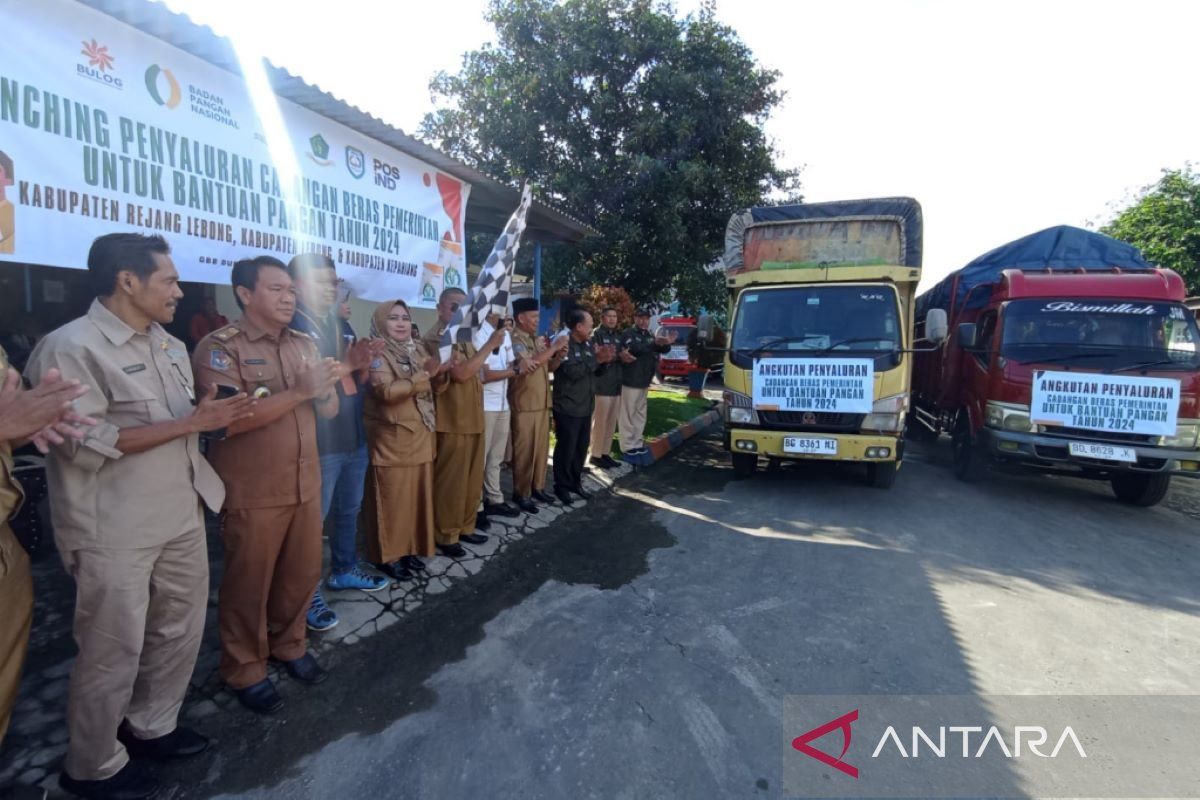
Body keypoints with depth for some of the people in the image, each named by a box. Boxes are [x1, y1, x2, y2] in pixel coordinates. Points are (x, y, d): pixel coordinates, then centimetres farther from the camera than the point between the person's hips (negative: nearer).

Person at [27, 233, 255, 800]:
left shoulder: (171, 346, 10)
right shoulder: (72, 347, -14)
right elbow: (85, 443, -21)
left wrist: (217, 419, 1)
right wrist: (190, 423, -22)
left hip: (181, 515, 8)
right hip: (115, 531, -7)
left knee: (179, 630, 17)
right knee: (114, 649, 7)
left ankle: (151, 727, 39)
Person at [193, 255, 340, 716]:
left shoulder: (304, 346, 8)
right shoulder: (220, 347, -11)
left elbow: (328, 410, 9)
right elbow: (227, 419, -22)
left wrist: (326, 388, -14)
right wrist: (298, 390, -23)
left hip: (305, 484, 6)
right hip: (252, 493, -5)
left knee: (302, 573, 16)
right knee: (248, 583, 9)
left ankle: (288, 644, 38)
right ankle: (245, 670, 28)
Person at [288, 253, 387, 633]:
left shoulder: (342, 326, 13)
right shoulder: (290, 327, -10)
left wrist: (365, 362, -5)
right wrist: (346, 362, -23)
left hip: (354, 437, 8)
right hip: (317, 442, -8)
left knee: (349, 510, 19)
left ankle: (344, 570, 36)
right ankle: (307, 593, 15)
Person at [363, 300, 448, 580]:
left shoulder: (418, 350, 11)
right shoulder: (377, 354, -9)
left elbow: (432, 389, 17)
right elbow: (387, 391, -23)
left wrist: (440, 374, -4)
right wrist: (423, 375, -22)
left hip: (420, 435, 6)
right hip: (391, 438, -6)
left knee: (418, 494, 11)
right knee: (392, 497, 1)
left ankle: (411, 548, 24)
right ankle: (387, 555, 13)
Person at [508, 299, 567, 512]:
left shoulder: (539, 340, 13)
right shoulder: (514, 340, -12)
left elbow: (549, 367, 19)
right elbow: (528, 364, -25)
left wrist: (559, 356, -2)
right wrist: (554, 347, -18)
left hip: (542, 403, 8)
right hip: (524, 406, -8)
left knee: (542, 447, 13)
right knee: (524, 450, 0)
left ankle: (537, 487, 26)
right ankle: (521, 493, 10)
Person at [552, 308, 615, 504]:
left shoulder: (588, 344, 10)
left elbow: (595, 371, 16)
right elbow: (572, 371, -26)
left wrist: (604, 360, -4)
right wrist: (596, 359, -22)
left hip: (585, 407, 8)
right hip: (567, 408, -8)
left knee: (581, 447, 14)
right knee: (566, 449, 0)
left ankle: (575, 482, 28)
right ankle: (561, 486, 12)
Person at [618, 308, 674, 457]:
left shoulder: (650, 336, 15)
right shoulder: (629, 334, -10)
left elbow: (662, 350, 12)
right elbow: (635, 349, -28)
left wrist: (666, 343, -11)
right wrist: (655, 343, -38)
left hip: (644, 382, 8)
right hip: (630, 381, -8)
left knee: (640, 413, 15)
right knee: (628, 415, -4)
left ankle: (637, 443, 25)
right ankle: (627, 445, 2)